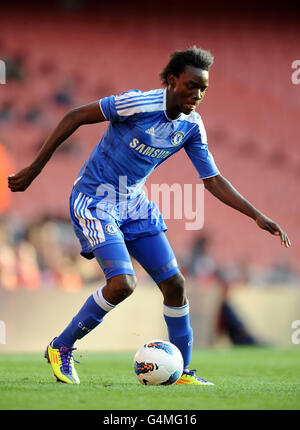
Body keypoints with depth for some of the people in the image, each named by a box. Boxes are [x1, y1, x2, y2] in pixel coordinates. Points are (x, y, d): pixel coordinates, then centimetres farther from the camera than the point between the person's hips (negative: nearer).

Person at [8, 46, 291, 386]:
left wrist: (257, 216, -3)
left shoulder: (192, 125, -3)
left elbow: (213, 180, 5)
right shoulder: (139, 104, -24)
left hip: (133, 202, 7)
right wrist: (35, 168, -15)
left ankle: (182, 371, 15)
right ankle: (60, 349, -2)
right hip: (94, 199, -7)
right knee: (122, 283, -22)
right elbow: (75, 117, -16)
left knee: (174, 283, 1)